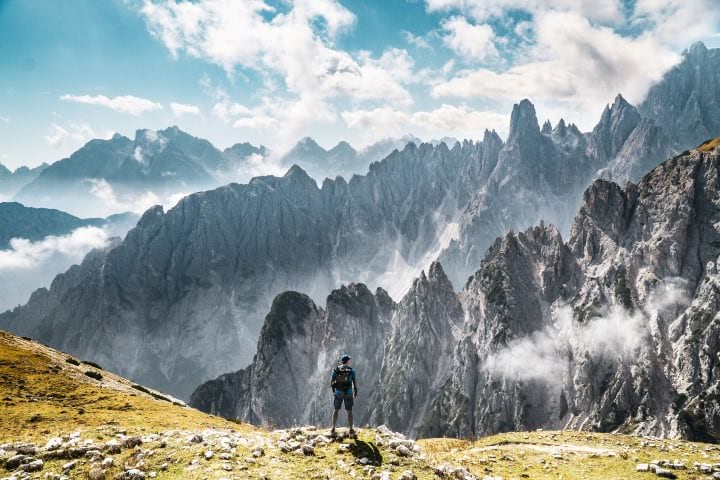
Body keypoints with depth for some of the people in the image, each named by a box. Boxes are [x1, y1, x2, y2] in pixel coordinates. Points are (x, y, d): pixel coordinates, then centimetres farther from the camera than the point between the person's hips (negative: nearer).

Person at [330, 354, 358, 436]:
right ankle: (351, 430, 10)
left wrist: (333, 391, 15)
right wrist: (355, 392, 9)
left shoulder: (336, 370, -2)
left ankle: (333, 429, 10)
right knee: (349, 411, 9)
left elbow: (332, 381, 2)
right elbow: (355, 382, -4)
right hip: (348, 393, -2)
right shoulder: (351, 370, -7)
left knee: (336, 410, 12)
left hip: (338, 393, 2)